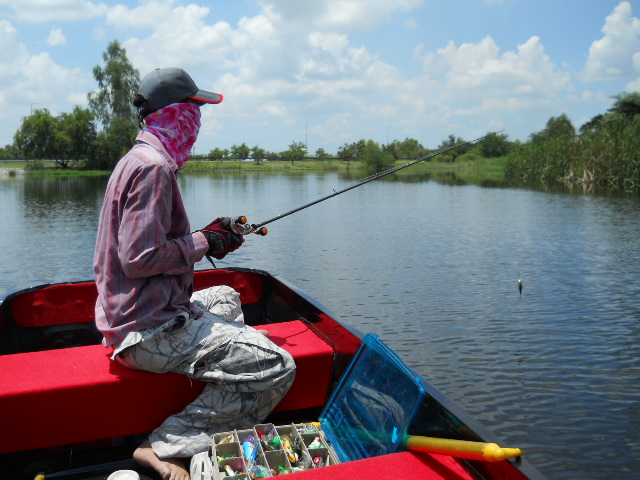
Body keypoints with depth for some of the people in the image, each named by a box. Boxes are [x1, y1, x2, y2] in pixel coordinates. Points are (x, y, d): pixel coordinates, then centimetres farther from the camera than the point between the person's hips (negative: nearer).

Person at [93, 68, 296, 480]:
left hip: (136, 317, 11)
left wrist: (206, 236, 11)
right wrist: (203, 242, -11)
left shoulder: (139, 160, 17)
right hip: (150, 329, -11)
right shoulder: (154, 166, -16)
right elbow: (140, 257, -24)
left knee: (226, 299, 34)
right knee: (276, 368, -17)